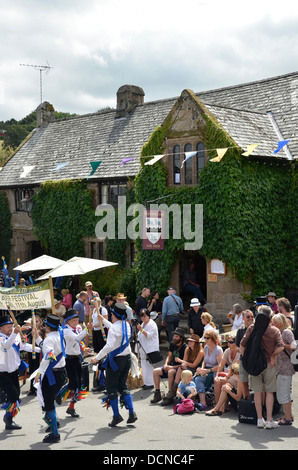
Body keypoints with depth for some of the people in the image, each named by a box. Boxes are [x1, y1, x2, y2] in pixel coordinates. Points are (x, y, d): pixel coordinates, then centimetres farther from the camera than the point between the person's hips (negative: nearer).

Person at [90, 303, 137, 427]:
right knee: (122, 385, 16)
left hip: (116, 360, -7)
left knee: (111, 387, 5)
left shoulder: (114, 328, -19)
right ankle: (132, 412, 5)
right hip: (127, 358, 7)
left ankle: (116, 415, 6)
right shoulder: (126, 325, 5)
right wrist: (103, 320, 37)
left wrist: (97, 358, -27)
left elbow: (109, 346, -30)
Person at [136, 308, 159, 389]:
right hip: (143, 349, 9)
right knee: (144, 365, 11)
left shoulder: (152, 324, -11)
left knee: (149, 366, -9)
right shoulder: (143, 324, 18)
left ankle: (150, 383, -5)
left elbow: (149, 335, -21)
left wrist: (141, 330, -29)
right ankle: (146, 382, 18)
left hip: (150, 349, -9)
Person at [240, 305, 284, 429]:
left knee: (257, 392, 9)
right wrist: (272, 356, 0)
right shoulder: (274, 330, -3)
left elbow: (242, 345, -5)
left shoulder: (252, 328, -1)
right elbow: (281, 347, -15)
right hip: (269, 364, -1)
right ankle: (269, 420, 5)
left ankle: (260, 419, 13)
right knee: (269, 392, 6)